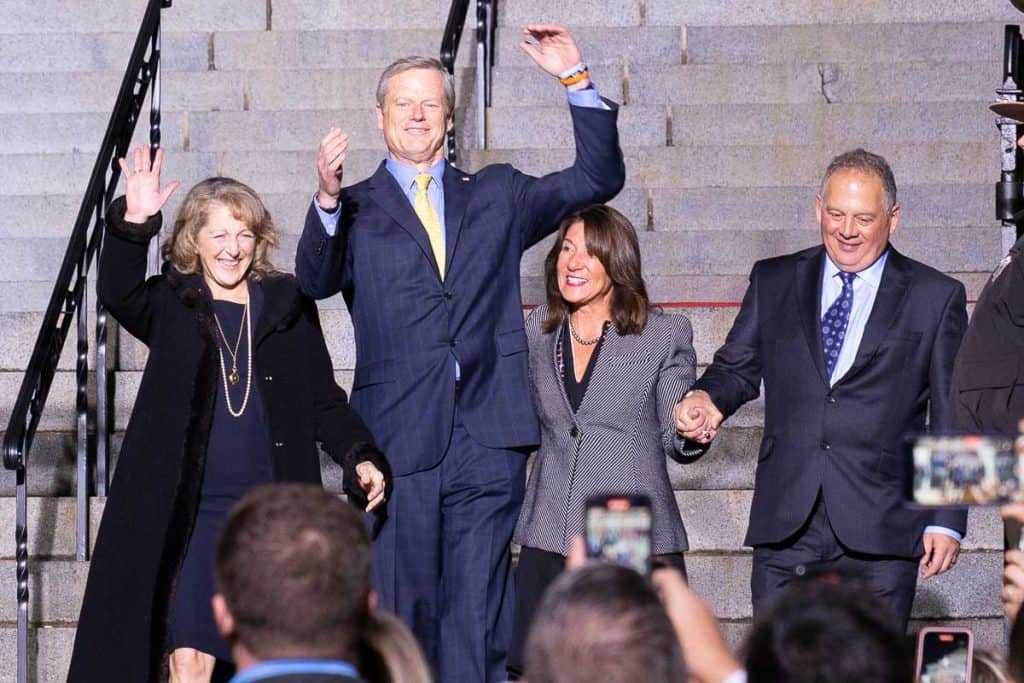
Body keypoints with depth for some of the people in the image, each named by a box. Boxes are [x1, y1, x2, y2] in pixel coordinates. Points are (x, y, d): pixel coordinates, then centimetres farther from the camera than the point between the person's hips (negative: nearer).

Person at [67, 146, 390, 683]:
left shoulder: (287, 307, 9)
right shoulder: (171, 306, 5)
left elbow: (323, 401, 12)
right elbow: (116, 293, -16)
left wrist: (359, 457, -3)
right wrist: (133, 224, -31)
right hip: (194, 512, -2)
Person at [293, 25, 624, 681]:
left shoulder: (497, 195, 17)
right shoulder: (358, 209, 10)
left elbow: (598, 179, 13)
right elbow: (317, 279, -8)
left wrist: (577, 79, 2)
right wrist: (327, 199, -27)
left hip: (487, 443, 1)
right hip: (399, 441, -1)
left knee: (477, 612, 0)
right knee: (400, 609, 1)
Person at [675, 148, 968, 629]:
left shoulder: (936, 297, 6)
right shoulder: (773, 282, 14)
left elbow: (952, 421, 5)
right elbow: (739, 367, 18)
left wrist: (946, 521, -1)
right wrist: (707, 397, -6)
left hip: (881, 533, -2)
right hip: (786, 527, 2)